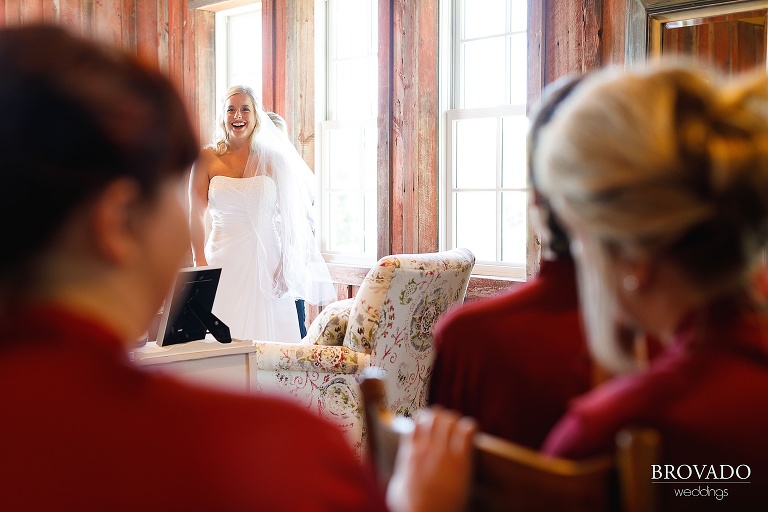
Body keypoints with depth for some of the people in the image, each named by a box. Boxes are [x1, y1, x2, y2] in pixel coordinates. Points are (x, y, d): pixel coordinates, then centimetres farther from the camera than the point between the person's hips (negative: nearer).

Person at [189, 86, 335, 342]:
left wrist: (286, 266, -3)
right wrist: (200, 264, -5)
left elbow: (289, 217, 3)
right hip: (224, 261, 0)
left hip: (265, 261, 0)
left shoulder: (273, 159, 3)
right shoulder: (207, 158, 4)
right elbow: (196, 214, 3)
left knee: (268, 338, 1)